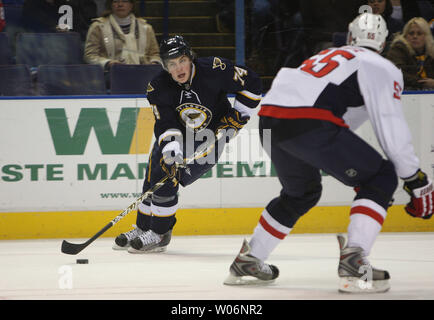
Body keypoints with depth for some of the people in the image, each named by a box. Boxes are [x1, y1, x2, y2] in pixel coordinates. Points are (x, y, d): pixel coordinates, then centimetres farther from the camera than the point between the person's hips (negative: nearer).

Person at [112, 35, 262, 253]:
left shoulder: (213, 70, -25)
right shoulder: (158, 88, -16)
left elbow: (251, 84, -14)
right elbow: (166, 125, -20)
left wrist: (236, 118, -14)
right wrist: (171, 149, -39)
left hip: (212, 136, -5)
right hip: (179, 134, 5)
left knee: (168, 179, -18)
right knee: (154, 176, 4)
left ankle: (159, 235, -7)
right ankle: (143, 229, 25)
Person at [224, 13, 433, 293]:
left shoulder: (330, 55, 34)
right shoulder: (382, 68, 11)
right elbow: (392, 127, 1)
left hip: (270, 117, 8)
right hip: (309, 123, -8)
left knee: (302, 192, 32)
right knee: (380, 178, 5)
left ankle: (248, 261, 36)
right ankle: (354, 261, -11)